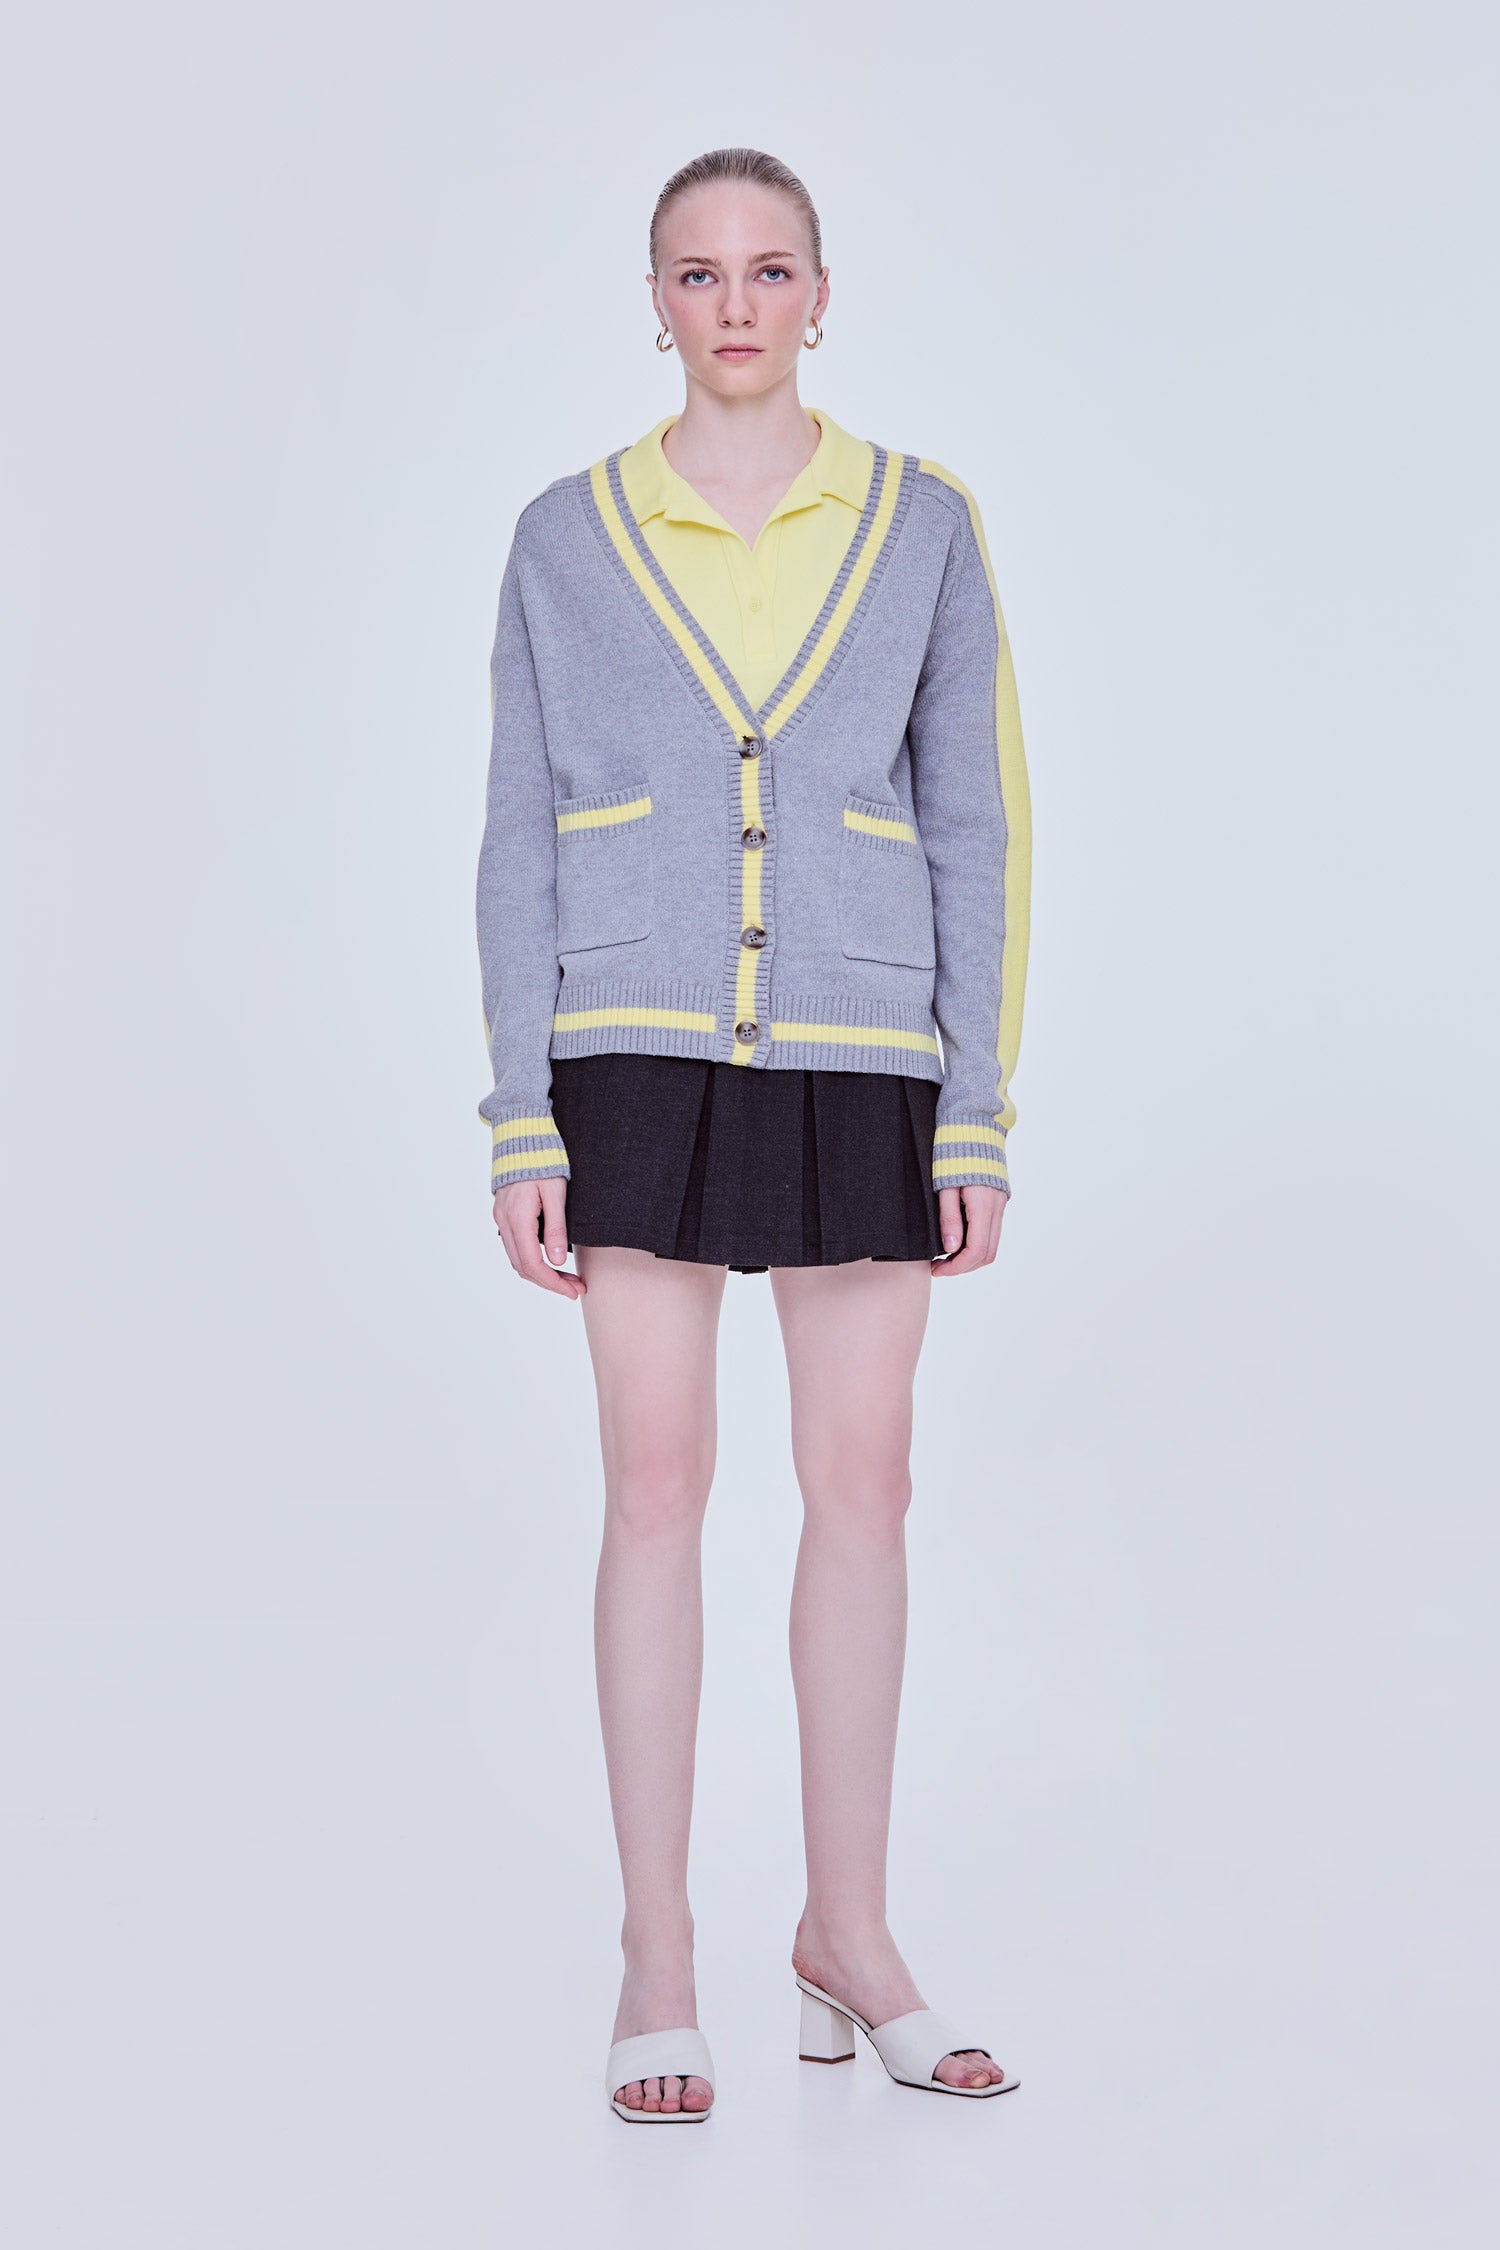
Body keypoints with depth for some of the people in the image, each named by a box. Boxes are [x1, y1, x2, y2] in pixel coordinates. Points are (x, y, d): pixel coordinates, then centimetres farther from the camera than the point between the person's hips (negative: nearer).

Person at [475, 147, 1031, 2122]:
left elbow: (977, 825, 5)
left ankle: (850, 1933, 18)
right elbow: (520, 842, 5)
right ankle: (658, 1957, 9)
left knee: (862, 1483, 4)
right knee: (658, 1479, -1)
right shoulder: (567, 536, 6)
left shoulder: (922, 524, 6)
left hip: (860, 1061, 1)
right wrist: (524, 1118, -2)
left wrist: (980, 1109, -1)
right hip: (643, 1051, -1)